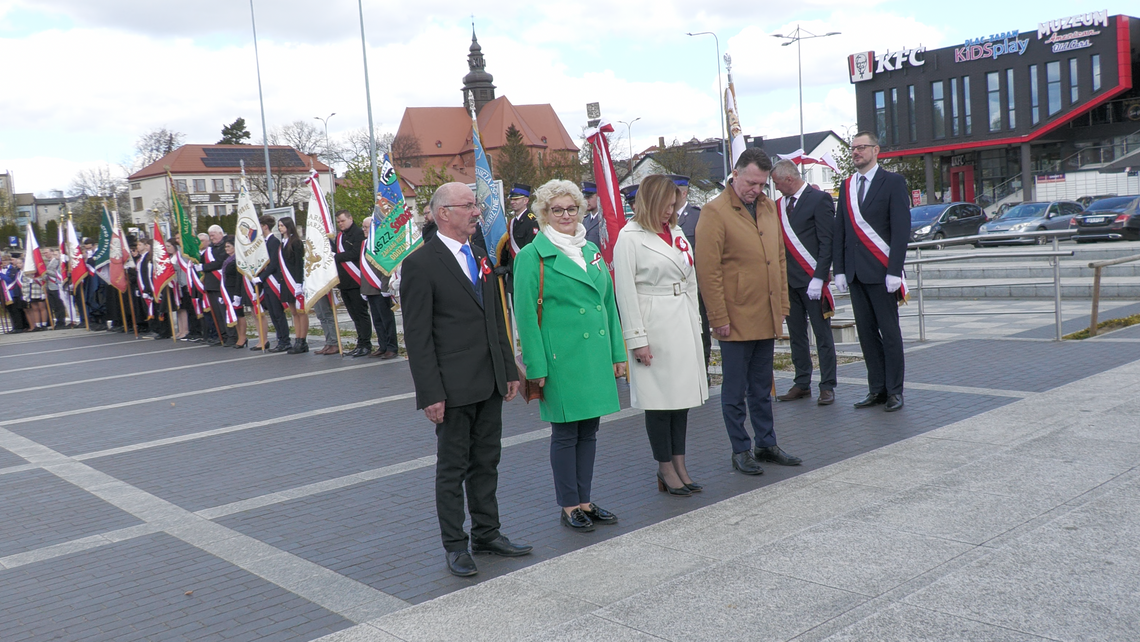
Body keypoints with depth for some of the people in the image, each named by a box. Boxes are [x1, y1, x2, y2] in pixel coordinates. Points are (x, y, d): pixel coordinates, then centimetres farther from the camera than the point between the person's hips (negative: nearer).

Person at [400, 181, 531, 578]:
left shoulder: (480, 257, 12)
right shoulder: (420, 264, -11)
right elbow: (417, 336, -13)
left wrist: (509, 370, 13)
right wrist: (430, 393, -17)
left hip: (490, 382, 7)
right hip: (453, 387, -7)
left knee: (487, 462, 16)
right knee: (452, 468, 6)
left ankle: (487, 534, 29)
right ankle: (455, 545, 18)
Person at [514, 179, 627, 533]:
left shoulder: (591, 251, 13)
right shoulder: (532, 256, -6)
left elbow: (609, 304, 16)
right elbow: (525, 314, -9)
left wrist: (617, 354, 13)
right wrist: (536, 367, -13)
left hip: (596, 355, 6)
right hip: (561, 358, -6)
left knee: (589, 430, 12)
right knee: (565, 433, 3)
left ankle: (584, 500, 24)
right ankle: (569, 506, 16)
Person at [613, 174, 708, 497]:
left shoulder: (677, 233, 14)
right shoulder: (629, 237, -6)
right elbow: (625, 291, -10)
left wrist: (695, 324, 14)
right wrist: (637, 339, -12)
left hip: (683, 325, 7)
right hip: (654, 325, -7)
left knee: (683, 396, 9)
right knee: (659, 400, 0)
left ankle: (680, 465, 18)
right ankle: (665, 469, 11)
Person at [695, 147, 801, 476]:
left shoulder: (767, 206, 11)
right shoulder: (715, 212, -11)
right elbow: (707, 271, -13)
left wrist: (782, 304, 13)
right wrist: (719, 318, -15)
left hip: (767, 318, 6)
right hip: (736, 319, -6)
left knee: (762, 387, 17)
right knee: (735, 390, 6)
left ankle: (766, 444, 29)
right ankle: (740, 450, 17)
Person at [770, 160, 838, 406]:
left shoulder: (819, 199, -6)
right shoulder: (780, 205, 13)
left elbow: (827, 242, -10)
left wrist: (818, 277, -16)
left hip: (811, 279, -6)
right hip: (788, 280, 6)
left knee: (822, 335, 1)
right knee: (796, 335, 11)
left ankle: (827, 386, 7)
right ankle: (802, 384, 19)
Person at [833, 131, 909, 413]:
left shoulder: (893, 182, -1)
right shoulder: (846, 186, 14)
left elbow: (901, 229, -7)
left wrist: (894, 271, -14)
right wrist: (840, 270, 6)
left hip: (881, 272, -5)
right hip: (855, 273, 5)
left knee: (889, 332, 1)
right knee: (866, 332, 7)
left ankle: (894, 391, 9)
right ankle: (877, 388, 15)